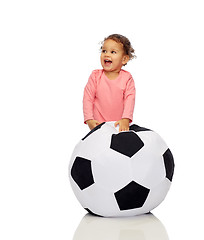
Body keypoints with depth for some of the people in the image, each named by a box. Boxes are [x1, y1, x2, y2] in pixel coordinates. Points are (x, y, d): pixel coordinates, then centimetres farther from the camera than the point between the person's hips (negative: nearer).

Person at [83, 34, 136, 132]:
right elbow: (88, 98, -1)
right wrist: (89, 120, -11)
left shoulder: (127, 78, 1)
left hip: (119, 125, 0)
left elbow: (130, 99, -8)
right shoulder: (95, 76, 2)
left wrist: (125, 120, -23)